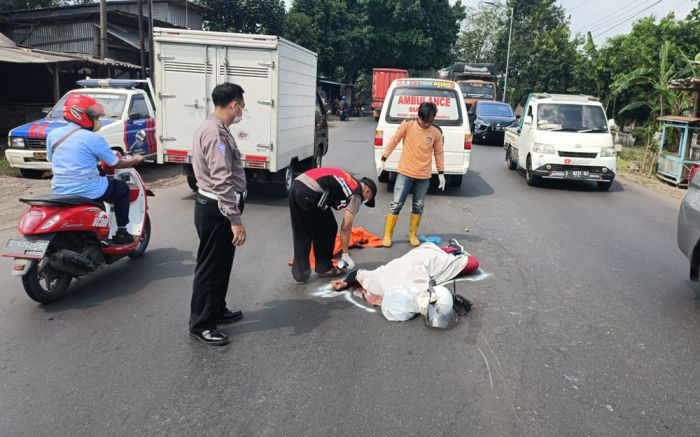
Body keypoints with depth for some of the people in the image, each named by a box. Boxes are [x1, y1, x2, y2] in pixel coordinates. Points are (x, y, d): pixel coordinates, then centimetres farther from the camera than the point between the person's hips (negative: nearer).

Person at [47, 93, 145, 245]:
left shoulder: (52, 135, 4)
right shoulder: (93, 139, -12)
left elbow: (52, 160, 18)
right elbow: (116, 164, -5)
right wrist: (135, 160, 15)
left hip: (59, 192, 6)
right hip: (87, 191, -6)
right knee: (122, 188, 18)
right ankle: (121, 233, 16)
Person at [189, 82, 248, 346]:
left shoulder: (214, 128, 13)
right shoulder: (216, 133, -21)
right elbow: (222, 181, -27)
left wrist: (233, 215, 23)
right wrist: (236, 220, -26)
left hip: (217, 207, 10)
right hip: (216, 210, -10)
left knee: (221, 264, 20)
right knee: (210, 266, 0)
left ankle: (216, 310, 34)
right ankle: (200, 324, 11)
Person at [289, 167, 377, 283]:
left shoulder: (347, 180, 31)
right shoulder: (356, 195, 9)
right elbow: (345, 227, 6)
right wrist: (346, 254, 15)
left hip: (296, 184, 8)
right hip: (309, 193, -8)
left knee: (301, 234, 18)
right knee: (328, 229, 14)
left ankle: (300, 272, 21)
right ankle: (324, 268, 26)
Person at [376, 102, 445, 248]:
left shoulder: (436, 132, -1)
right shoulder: (407, 125, -7)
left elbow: (438, 153, 8)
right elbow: (394, 141, -1)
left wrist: (441, 173, 8)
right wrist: (383, 160, -1)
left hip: (424, 176, 2)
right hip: (405, 173, -2)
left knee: (418, 206, 10)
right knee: (396, 204, 0)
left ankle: (413, 235, 24)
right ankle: (388, 235, 10)